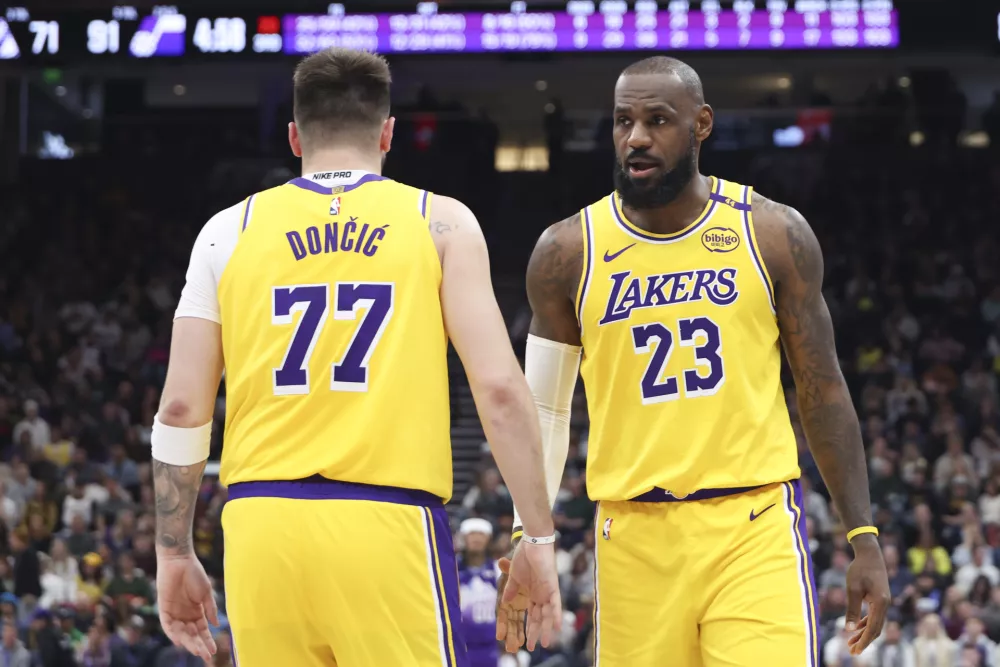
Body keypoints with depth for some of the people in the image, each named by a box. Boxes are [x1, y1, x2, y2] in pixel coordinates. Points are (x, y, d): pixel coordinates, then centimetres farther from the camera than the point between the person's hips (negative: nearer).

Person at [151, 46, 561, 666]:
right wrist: (539, 536, 3)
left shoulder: (230, 230, 11)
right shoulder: (440, 223, 6)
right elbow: (499, 388, -3)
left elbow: (182, 408, 7)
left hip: (263, 525, 3)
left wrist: (175, 555, 15)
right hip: (389, 523, -2)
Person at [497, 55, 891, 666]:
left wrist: (863, 537, 4)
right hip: (634, 536, 1)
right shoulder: (569, 252, 4)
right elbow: (544, 411, 11)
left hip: (755, 526, -1)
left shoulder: (775, 235, 3)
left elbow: (823, 392, 8)